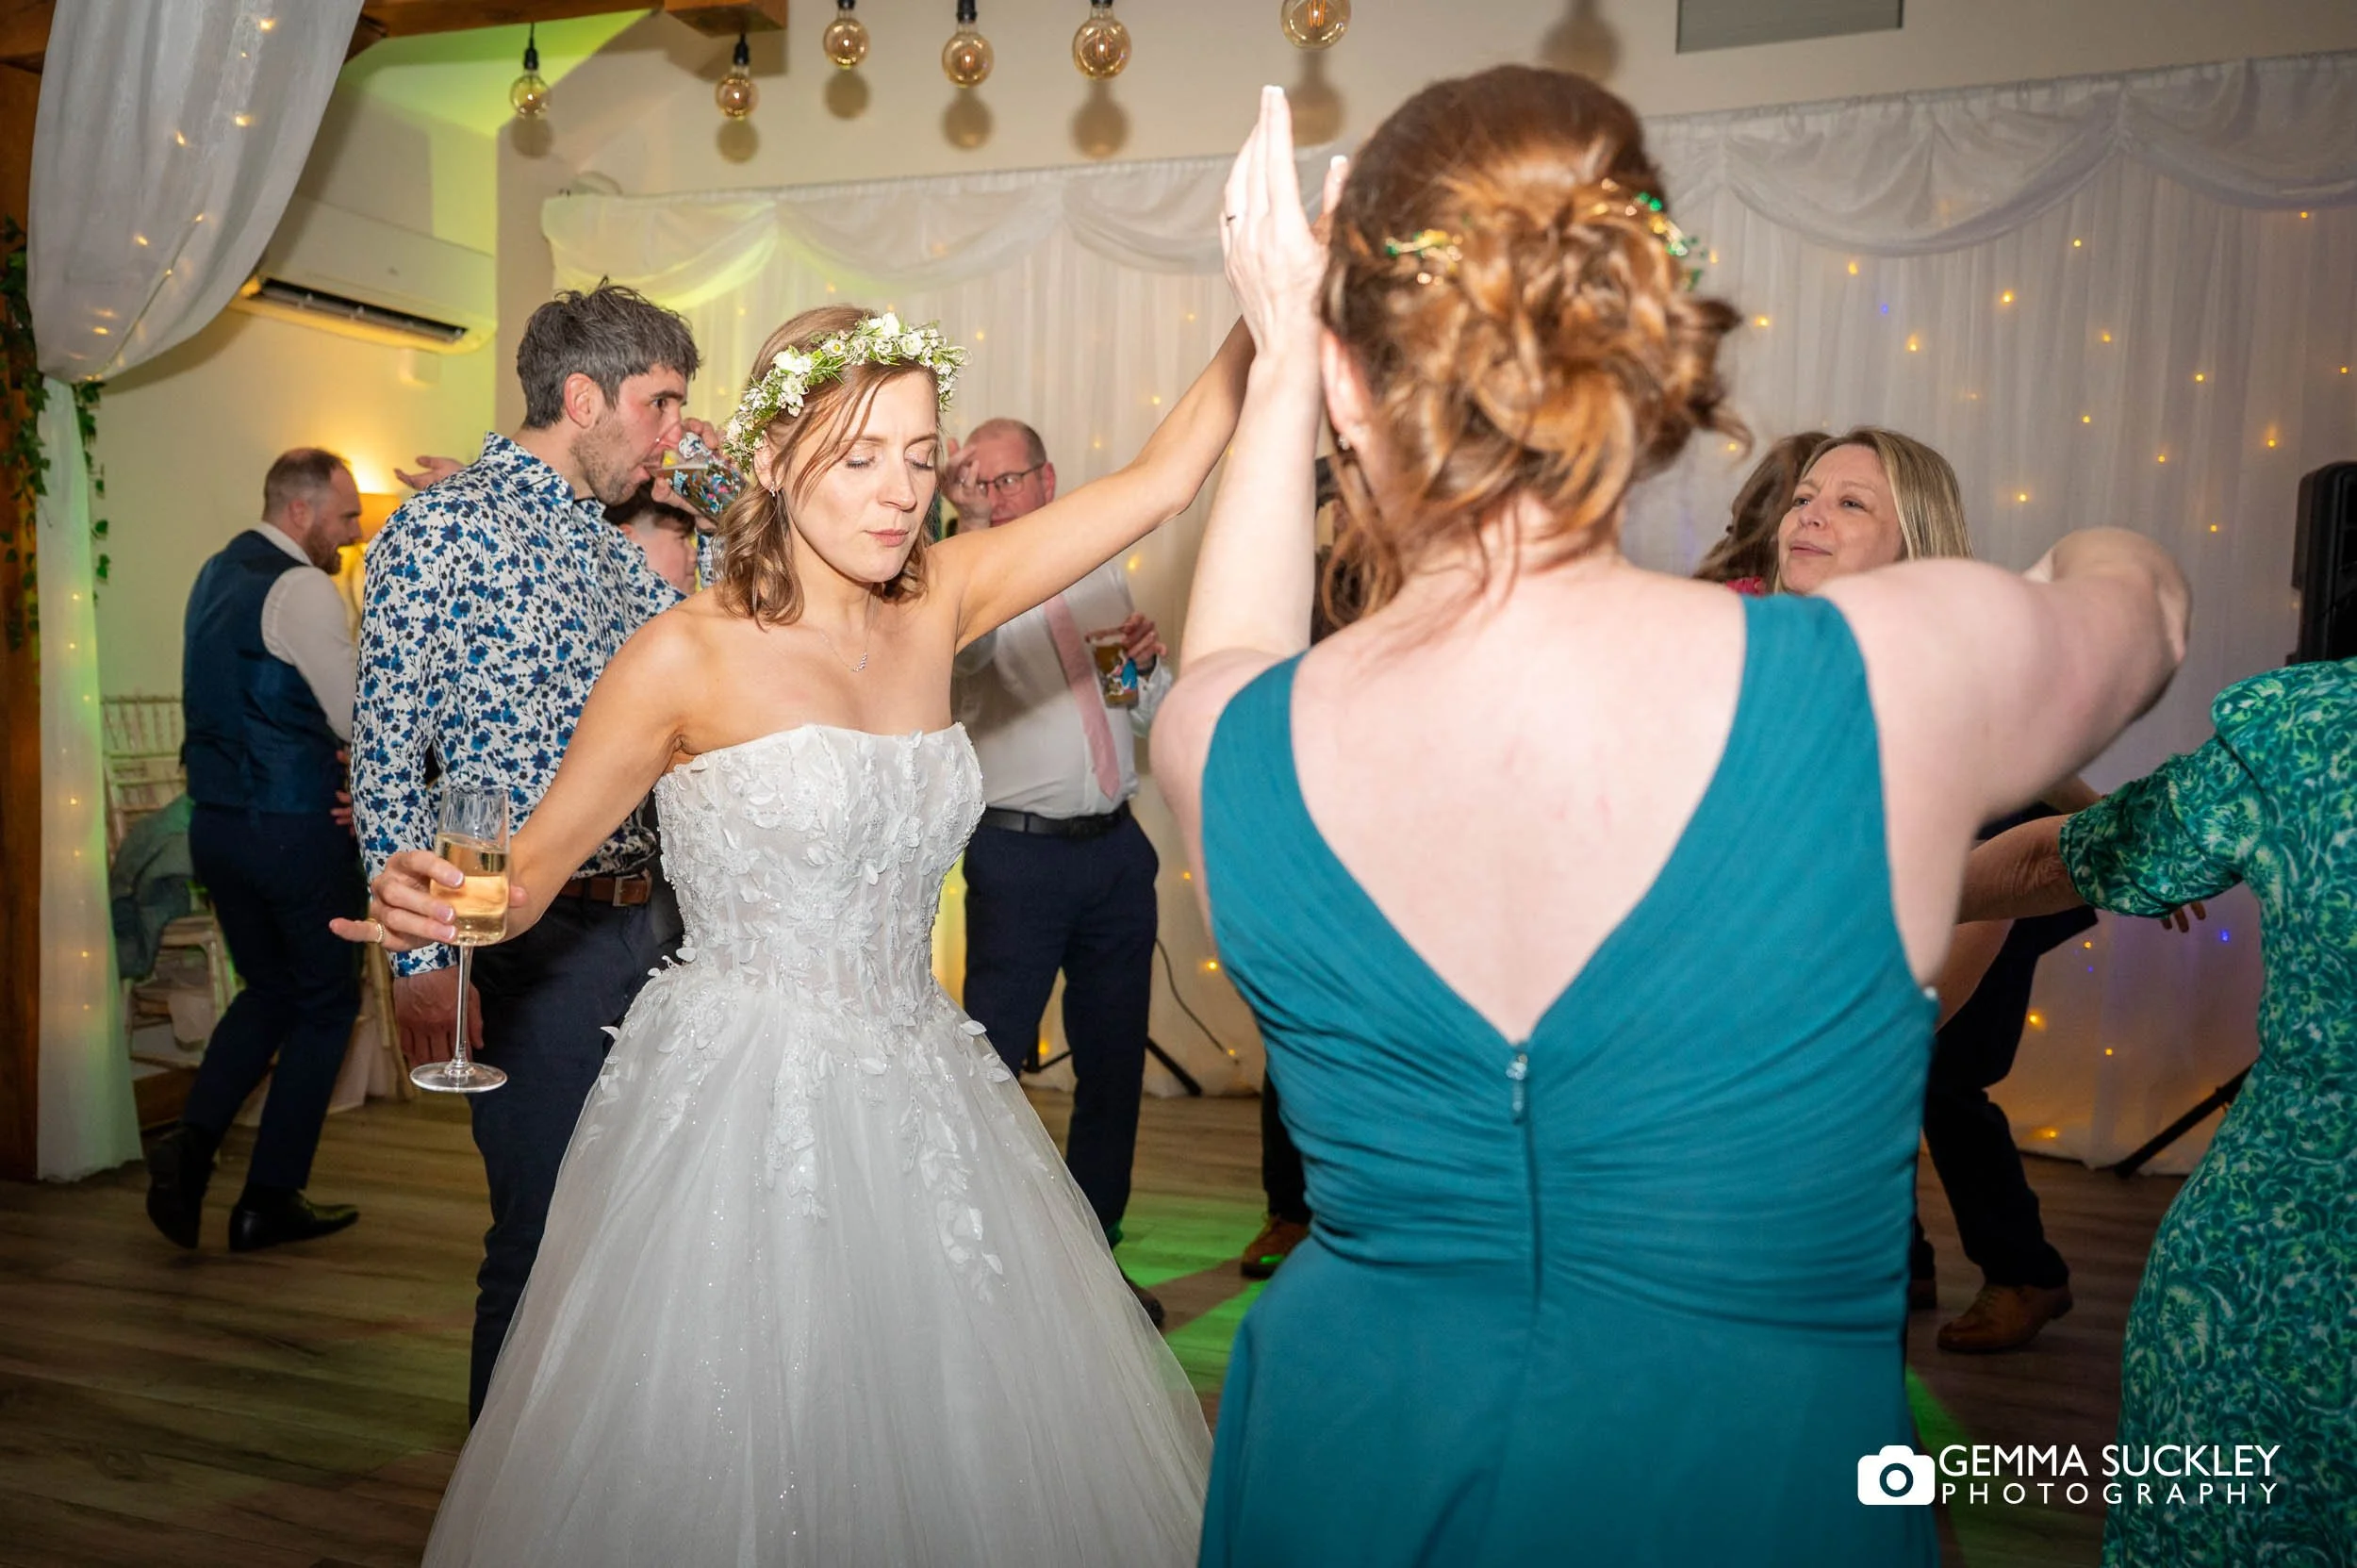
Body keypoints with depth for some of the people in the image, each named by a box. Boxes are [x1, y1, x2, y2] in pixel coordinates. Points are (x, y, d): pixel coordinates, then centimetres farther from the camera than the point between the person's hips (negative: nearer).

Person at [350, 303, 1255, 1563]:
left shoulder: (938, 603, 4)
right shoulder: (687, 658, -9)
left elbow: (1160, 479, 1)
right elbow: (526, 870, -3)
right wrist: (436, 902, -25)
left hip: (918, 1100, 5)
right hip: (739, 1106, -4)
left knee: (952, 1439, 14)